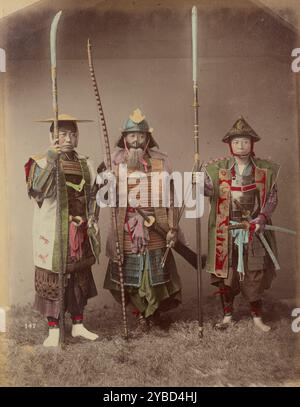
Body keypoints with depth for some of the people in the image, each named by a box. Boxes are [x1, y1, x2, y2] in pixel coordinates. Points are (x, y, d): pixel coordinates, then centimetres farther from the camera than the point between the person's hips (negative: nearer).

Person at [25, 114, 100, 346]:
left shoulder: (85, 164, 10)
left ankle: (78, 325, 28)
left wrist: (92, 219, 3)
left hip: (80, 233, 5)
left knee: (80, 278, 13)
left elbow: (92, 196, 16)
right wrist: (51, 161, -34)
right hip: (53, 234, -5)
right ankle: (54, 331, 15)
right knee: (52, 280, 2)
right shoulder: (42, 163, -6)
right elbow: (36, 190, -26)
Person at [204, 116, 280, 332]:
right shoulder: (218, 168, 1)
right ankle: (228, 315, 23)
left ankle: (257, 316, 21)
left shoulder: (265, 169, 2)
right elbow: (208, 188, -12)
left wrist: (261, 218, -13)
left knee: (255, 273, 4)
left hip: (254, 229, 0)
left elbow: (272, 197, 1)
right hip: (226, 231, 0)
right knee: (226, 271, 6)